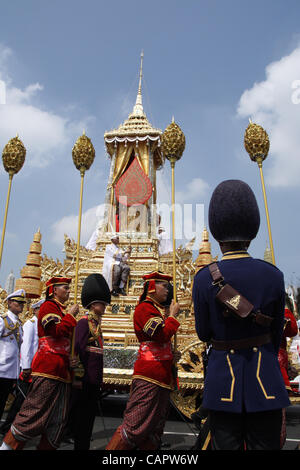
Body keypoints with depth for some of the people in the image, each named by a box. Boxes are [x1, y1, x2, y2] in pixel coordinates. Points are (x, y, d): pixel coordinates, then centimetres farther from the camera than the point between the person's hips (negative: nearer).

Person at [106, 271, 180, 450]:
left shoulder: (158, 309, 19)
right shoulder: (144, 308, -11)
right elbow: (161, 335, -22)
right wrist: (173, 315, -10)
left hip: (162, 376, 10)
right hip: (150, 375, -10)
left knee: (156, 427, 13)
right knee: (136, 426, -6)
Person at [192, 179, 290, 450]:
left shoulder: (204, 279, -12)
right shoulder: (274, 276, -7)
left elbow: (204, 334, -1)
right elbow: (276, 333, 4)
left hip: (222, 380, -1)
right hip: (265, 380, 1)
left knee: (225, 445, 13)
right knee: (265, 445, 14)